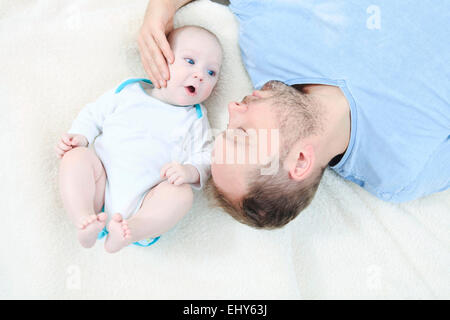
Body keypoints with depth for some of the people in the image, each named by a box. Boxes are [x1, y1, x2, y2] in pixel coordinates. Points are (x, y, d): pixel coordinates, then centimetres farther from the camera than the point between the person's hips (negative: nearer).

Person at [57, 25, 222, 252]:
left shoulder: (194, 119, 12)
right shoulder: (129, 91, 13)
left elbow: (204, 159, 6)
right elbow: (94, 114, 20)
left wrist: (189, 171, -18)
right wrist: (80, 136, -1)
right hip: (102, 183, 1)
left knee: (182, 194, -29)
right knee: (76, 156, -23)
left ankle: (130, 230, -44)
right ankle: (84, 220, -36)